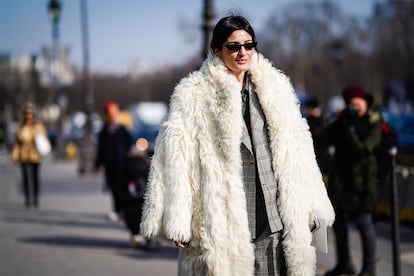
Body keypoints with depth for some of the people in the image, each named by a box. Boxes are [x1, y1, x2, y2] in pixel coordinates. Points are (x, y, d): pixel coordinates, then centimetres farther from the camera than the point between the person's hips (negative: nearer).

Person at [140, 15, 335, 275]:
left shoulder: (275, 87, 13)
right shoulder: (194, 95, 0)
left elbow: (295, 150, 15)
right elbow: (177, 159, -4)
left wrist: (310, 207, 12)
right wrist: (178, 222, -9)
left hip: (274, 221, 4)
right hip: (222, 223, -3)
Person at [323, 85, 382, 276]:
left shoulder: (373, 124, -7)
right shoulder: (344, 119, 9)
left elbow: (363, 149, -18)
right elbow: (328, 137, -5)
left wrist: (349, 129, -22)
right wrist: (342, 121, -15)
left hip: (361, 176, -6)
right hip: (340, 176, 6)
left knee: (363, 220, -7)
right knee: (339, 220, 11)